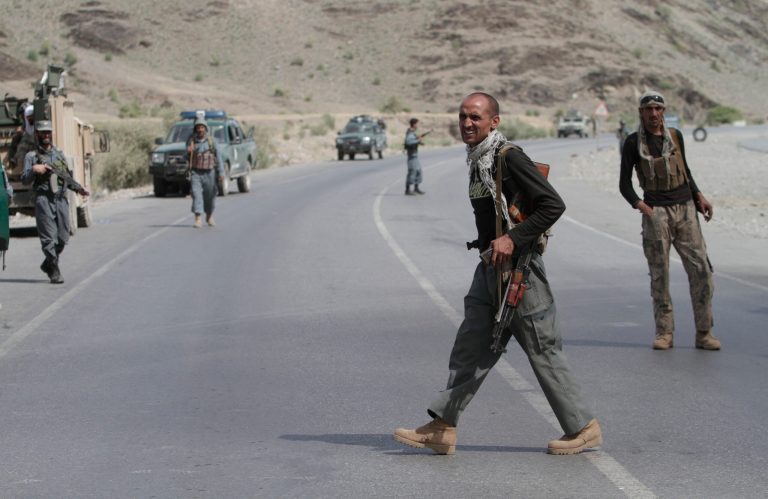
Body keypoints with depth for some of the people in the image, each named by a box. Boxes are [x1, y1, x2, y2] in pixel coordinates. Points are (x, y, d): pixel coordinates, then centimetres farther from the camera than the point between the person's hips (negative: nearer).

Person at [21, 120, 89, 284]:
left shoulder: (60, 154, 18)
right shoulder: (32, 156, 4)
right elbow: (24, 180, -3)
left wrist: (78, 188, 11)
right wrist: (34, 170, -20)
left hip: (61, 200, 5)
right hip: (44, 200, -5)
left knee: (63, 237, 6)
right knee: (49, 237, -8)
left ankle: (48, 264, 25)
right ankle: (54, 271, -3)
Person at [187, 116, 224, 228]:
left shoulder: (211, 141, 2)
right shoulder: (191, 141, 2)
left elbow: (218, 158, 3)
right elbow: (186, 157, 11)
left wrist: (221, 172, -3)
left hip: (209, 173, 1)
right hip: (195, 173, -1)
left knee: (210, 196, 9)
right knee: (196, 194, -14)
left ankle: (209, 216, 33)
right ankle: (197, 220, -19)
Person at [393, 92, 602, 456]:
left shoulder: (510, 158, -14)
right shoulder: (478, 161, 13)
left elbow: (553, 205, -19)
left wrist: (513, 239, -22)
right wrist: (490, 246, 18)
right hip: (490, 269, 9)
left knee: (543, 350, -1)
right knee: (470, 345, 6)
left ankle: (583, 428, 10)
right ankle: (442, 428, 7)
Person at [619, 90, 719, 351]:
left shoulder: (675, 136, 12)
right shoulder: (634, 142, 2)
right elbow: (624, 184, 4)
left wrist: (699, 197, 11)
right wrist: (641, 206, -13)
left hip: (685, 208, 3)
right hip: (656, 212, -3)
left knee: (701, 269, -4)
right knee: (659, 274, -2)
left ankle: (704, 333, 1)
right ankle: (664, 332, 6)